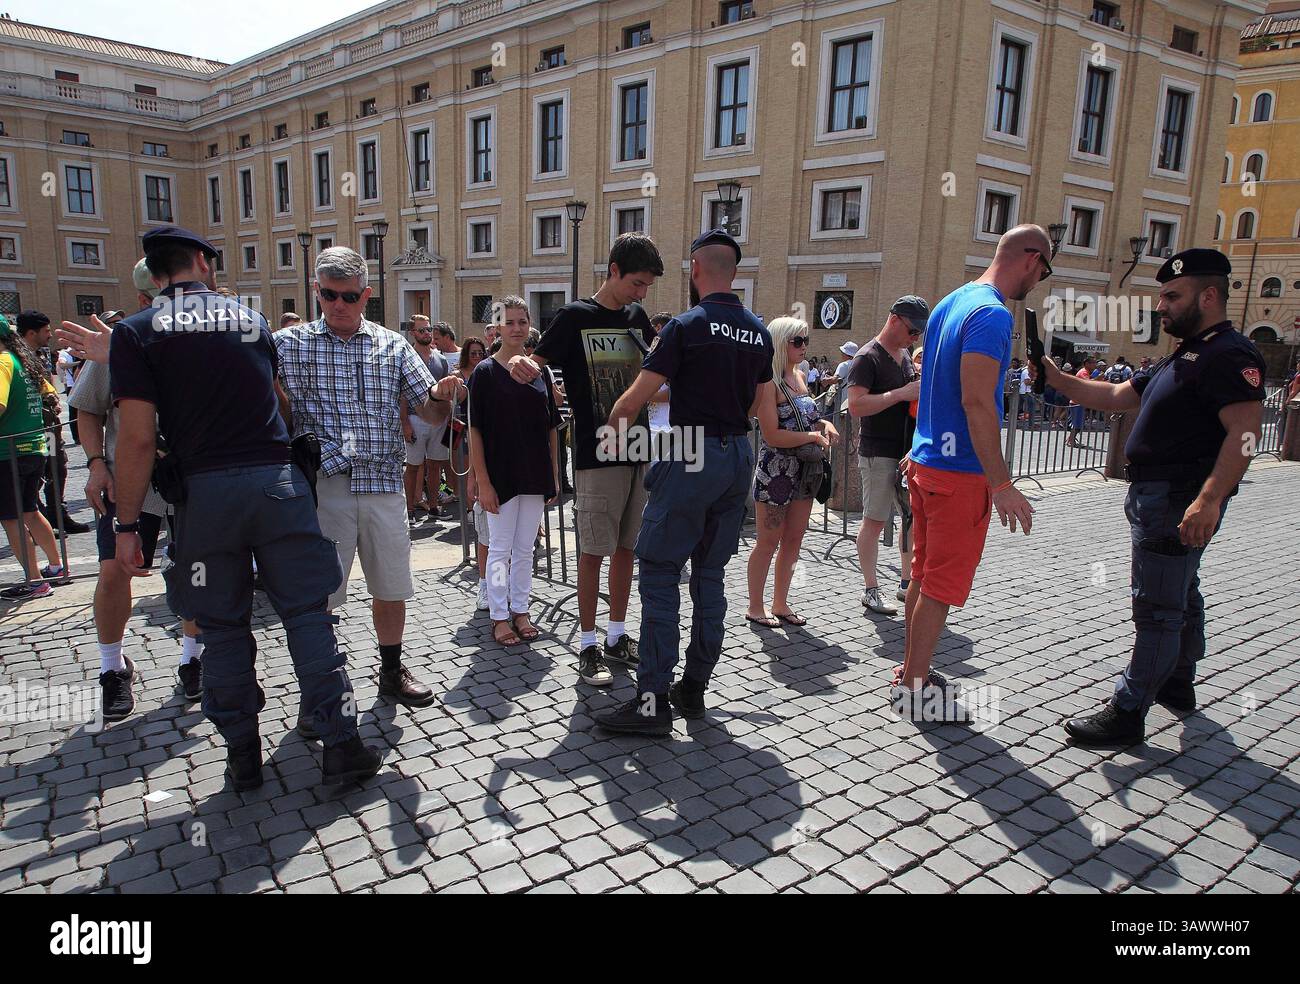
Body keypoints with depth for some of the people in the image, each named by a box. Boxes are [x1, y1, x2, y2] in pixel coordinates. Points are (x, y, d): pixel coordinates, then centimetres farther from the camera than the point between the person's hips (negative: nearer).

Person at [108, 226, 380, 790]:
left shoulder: (137, 332, 1)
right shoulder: (252, 320, 11)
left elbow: (138, 436, -7)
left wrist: (127, 524, -1)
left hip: (205, 490, -1)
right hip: (278, 482, 2)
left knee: (223, 626, 11)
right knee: (307, 613, 5)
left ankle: (243, 758, 19)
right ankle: (341, 748, 6)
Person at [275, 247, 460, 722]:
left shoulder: (392, 345, 10)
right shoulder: (288, 344, 4)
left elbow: (431, 414, 7)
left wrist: (442, 395, -14)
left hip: (383, 483, 3)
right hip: (322, 486, -2)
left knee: (391, 588, 12)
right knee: (317, 594, 2)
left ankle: (392, 672, 32)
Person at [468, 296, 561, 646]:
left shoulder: (538, 371, 8)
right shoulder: (486, 371, -6)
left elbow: (550, 428, 11)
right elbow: (476, 431, -8)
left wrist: (554, 474, 8)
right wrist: (482, 482, -13)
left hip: (534, 475, 4)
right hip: (500, 475, -4)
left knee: (525, 549, 13)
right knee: (500, 549, 5)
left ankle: (520, 610, 25)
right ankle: (499, 617, 16)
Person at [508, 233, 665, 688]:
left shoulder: (637, 317, 11)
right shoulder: (575, 317, -6)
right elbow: (537, 365, -9)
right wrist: (520, 365, -30)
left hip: (638, 450, 6)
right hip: (597, 456, -5)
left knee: (627, 547, 11)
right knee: (594, 551, -1)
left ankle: (617, 636, 24)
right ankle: (588, 646, 11)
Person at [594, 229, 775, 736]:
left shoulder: (687, 325, -11)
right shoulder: (759, 332, 9)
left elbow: (635, 398, -9)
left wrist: (611, 431, 9)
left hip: (691, 459, -7)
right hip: (739, 457, 7)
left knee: (660, 574, -3)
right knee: (709, 575, 13)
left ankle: (652, 702, -4)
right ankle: (694, 688, 21)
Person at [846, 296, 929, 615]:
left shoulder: (905, 355, 16)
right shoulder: (868, 357, -11)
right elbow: (856, 406, -22)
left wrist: (923, 389, 7)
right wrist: (901, 394, -22)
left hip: (908, 450, 9)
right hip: (879, 453, -9)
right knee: (875, 521, 0)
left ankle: (907, 583, 26)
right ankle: (871, 590, 10)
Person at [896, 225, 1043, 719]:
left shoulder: (950, 303, 14)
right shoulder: (991, 315, -17)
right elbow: (977, 403, -24)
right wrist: (1002, 485, -22)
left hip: (925, 461, 9)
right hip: (960, 473, -9)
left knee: (924, 575, 17)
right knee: (942, 585, 1)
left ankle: (912, 670, 29)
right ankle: (915, 688, 11)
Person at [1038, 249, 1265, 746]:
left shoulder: (1229, 354, -16)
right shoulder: (1185, 356, 17)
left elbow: (1245, 431, -26)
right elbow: (1115, 397, 17)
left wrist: (1209, 500, -34)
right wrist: (1056, 378, 7)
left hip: (1182, 501, -11)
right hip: (1159, 496, 11)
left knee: (1157, 607, -6)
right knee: (1181, 595, 22)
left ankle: (1127, 714, 1)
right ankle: (1178, 685, 39)